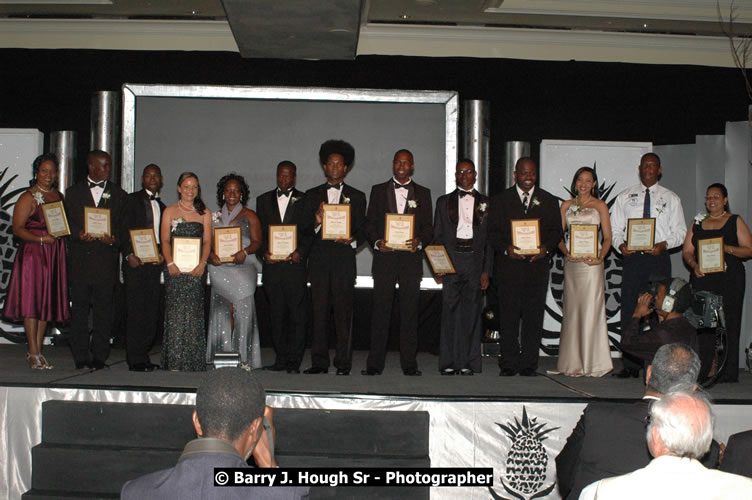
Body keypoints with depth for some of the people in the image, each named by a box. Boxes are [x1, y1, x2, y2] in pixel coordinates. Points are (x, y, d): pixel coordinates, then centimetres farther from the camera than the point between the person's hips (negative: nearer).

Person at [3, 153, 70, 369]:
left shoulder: (59, 196, 15)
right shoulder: (28, 198, -4)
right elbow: (17, 229, -9)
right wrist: (41, 239, -20)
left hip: (55, 254, 6)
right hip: (33, 253, -6)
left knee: (47, 301, 6)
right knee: (31, 300, -5)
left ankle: (37, 351, 11)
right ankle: (33, 353, -2)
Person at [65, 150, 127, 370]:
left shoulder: (118, 194, 12)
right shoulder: (74, 192, 12)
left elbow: (123, 226, 7)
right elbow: (67, 222, 7)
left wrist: (113, 239, -14)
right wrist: (79, 234, -14)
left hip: (106, 259, 0)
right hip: (80, 259, 0)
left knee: (103, 309, 0)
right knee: (79, 308, 2)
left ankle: (99, 356, 7)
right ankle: (80, 356, 9)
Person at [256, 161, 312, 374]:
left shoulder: (304, 200, 7)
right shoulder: (264, 200, 16)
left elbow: (309, 231, 3)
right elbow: (259, 231, 13)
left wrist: (301, 252, -12)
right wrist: (264, 252, -3)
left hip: (295, 263, -3)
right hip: (272, 264, 3)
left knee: (297, 313, -4)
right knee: (277, 313, 6)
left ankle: (294, 361, 0)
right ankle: (281, 358, 13)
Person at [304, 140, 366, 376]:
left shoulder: (356, 197, 13)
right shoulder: (312, 195, 15)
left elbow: (361, 230, 9)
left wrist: (352, 240, -12)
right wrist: (317, 221, -11)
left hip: (344, 259, -1)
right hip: (319, 259, 1)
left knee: (344, 311, -4)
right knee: (319, 310, -1)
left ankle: (343, 363, 1)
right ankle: (319, 362, 5)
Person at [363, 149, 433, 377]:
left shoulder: (423, 193, 13)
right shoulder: (378, 190, 12)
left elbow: (428, 227, 9)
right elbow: (370, 223, 8)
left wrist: (419, 242, -11)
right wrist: (377, 242, -10)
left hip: (411, 257, 0)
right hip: (384, 256, 0)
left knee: (410, 311, 0)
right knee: (380, 309, -3)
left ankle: (409, 363, 5)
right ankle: (375, 363, 0)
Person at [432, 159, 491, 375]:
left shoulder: (485, 203, 11)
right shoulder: (444, 201, 12)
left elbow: (490, 238, 8)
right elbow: (437, 236, 9)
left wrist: (486, 270, 0)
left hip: (475, 261, 0)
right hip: (450, 261, 0)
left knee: (472, 312, 1)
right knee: (449, 311, -2)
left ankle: (469, 363, 6)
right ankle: (448, 363, 3)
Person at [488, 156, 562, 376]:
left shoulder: (548, 201, 12)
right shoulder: (500, 200, 9)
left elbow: (556, 230, 9)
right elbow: (493, 231, 3)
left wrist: (546, 248, -11)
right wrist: (506, 248, -14)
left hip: (537, 265, 1)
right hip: (508, 266, -1)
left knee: (534, 317, 1)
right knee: (508, 317, -1)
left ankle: (528, 364, 8)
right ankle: (508, 364, 7)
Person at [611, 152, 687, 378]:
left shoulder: (671, 198, 10)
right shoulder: (625, 197, 12)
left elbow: (680, 231, 6)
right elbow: (615, 228, 10)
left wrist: (663, 244, -14)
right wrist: (620, 245, -11)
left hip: (658, 258, -1)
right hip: (632, 258, 1)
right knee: (629, 310, -2)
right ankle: (630, 365, 3)